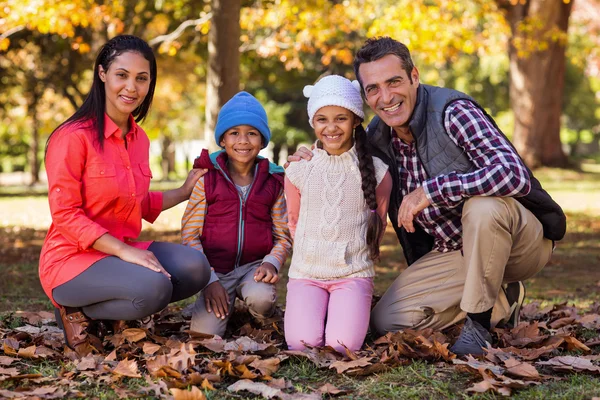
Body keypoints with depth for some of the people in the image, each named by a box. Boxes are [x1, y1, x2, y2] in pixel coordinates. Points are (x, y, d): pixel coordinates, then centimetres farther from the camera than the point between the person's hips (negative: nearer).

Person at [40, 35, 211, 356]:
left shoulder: (138, 138, 9)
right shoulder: (74, 137, -15)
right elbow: (65, 215, -18)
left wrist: (184, 192, 15)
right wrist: (124, 250, -24)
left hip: (123, 251, 7)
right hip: (72, 257, -7)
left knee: (194, 267, -16)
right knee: (153, 288, -31)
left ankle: (115, 311, 2)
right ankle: (77, 312, -4)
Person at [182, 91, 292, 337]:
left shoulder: (274, 182, 5)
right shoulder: (207, 179, -1)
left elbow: (283, 235, 9)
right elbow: (190, 234, -1)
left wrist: (272, 262, -13)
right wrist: (209, 279, -10)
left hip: (254, 266, 1)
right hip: (216, 269, -1)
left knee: (261, 297, -33)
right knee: (204, 334, -19)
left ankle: (263, 325, 4)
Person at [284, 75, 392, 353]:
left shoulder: (376, 172, -1)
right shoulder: (298, 171, 1)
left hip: (354, 274, -1)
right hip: (306, 273, 1)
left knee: (342, 345, -22)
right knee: (303, 343, -22)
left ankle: (352, 311, 11)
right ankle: (315, 309, 11)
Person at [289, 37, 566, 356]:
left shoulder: (452, 111, -23)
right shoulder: (377, 136, -1)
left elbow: (513, 174, -36)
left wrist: (431, 191, -35)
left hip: (520, 239, -7)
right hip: (452, 252, 7)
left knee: (483, 206, -39)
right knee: (386, 321, -6)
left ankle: (479, 323, -17)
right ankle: (502, 302, 10)